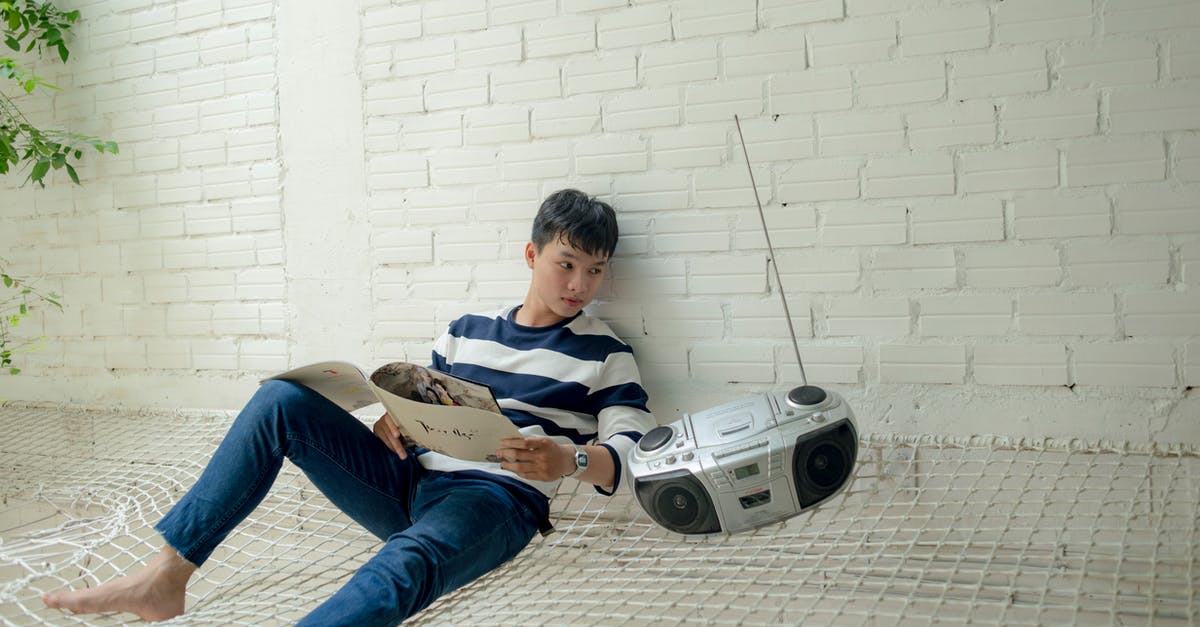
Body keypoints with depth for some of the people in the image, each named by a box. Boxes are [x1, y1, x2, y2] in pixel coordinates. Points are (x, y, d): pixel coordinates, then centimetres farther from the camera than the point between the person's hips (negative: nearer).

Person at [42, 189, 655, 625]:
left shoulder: (604, 352, 5)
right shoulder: (467, 330, 18)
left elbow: (631, 455, -4)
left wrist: (571, 458, -25)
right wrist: (392, 421, -2)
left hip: (497, 497, -5)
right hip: (409, 480, 6)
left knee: (405, 565, -40)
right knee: (282, 399, -10)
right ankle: (165, 577, -13)